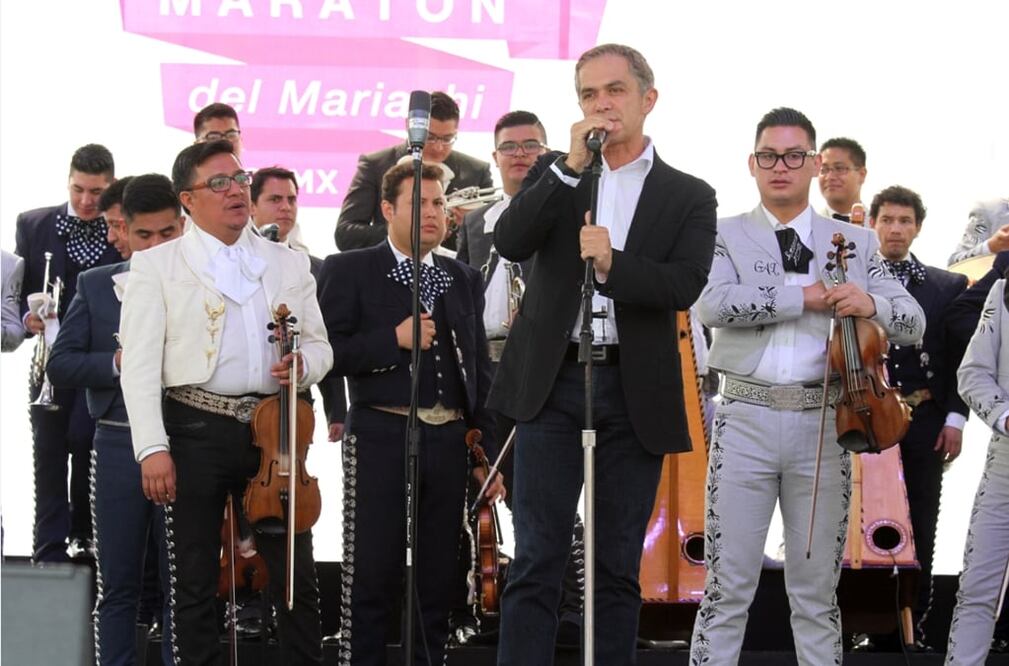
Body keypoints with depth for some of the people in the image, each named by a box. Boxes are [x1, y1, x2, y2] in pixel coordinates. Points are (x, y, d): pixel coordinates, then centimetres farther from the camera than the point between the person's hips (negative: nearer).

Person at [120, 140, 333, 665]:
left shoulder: (289, 264, 14)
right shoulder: (156, 266, 3)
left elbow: (319, 346, 17)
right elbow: (140, 364, -4)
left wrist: (303, 364, -8)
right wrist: (152, 447, -13)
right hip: (195, 432, -3)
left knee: (297, 576, 4)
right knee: (194, 582, 4)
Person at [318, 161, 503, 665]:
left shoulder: (464, 280, 15)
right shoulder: (349, 272, 1)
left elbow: (480, 372, 16)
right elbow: (328, 353, -7)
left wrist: (490, 453, 11)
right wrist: (394, 339, -16)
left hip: (448, 440, 4)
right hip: (381, 436, -4)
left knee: (438, 580, 8)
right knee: (371, 580, -3)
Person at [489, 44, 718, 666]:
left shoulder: (689, 197, 6)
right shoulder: (555, 174, 11)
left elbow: (684, 286, -9)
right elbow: (511, 241, -7)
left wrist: (612, 264, -25)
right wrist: (571, 165, -14)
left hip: (634, 394, 0)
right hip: (553, 382, 0)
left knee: (619, 566, 7)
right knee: (536, 562, -3)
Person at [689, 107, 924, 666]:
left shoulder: (853, 242, 11)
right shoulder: (727, 236, 5)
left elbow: (913, 324, 8)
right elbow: (714, 304, -14)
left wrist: (871, 304, -14)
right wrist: (805, 296, -14)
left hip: (823, 425, 2)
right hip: (746, 422, -2)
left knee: (817, 592, 8)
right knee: (727, 587, 0)